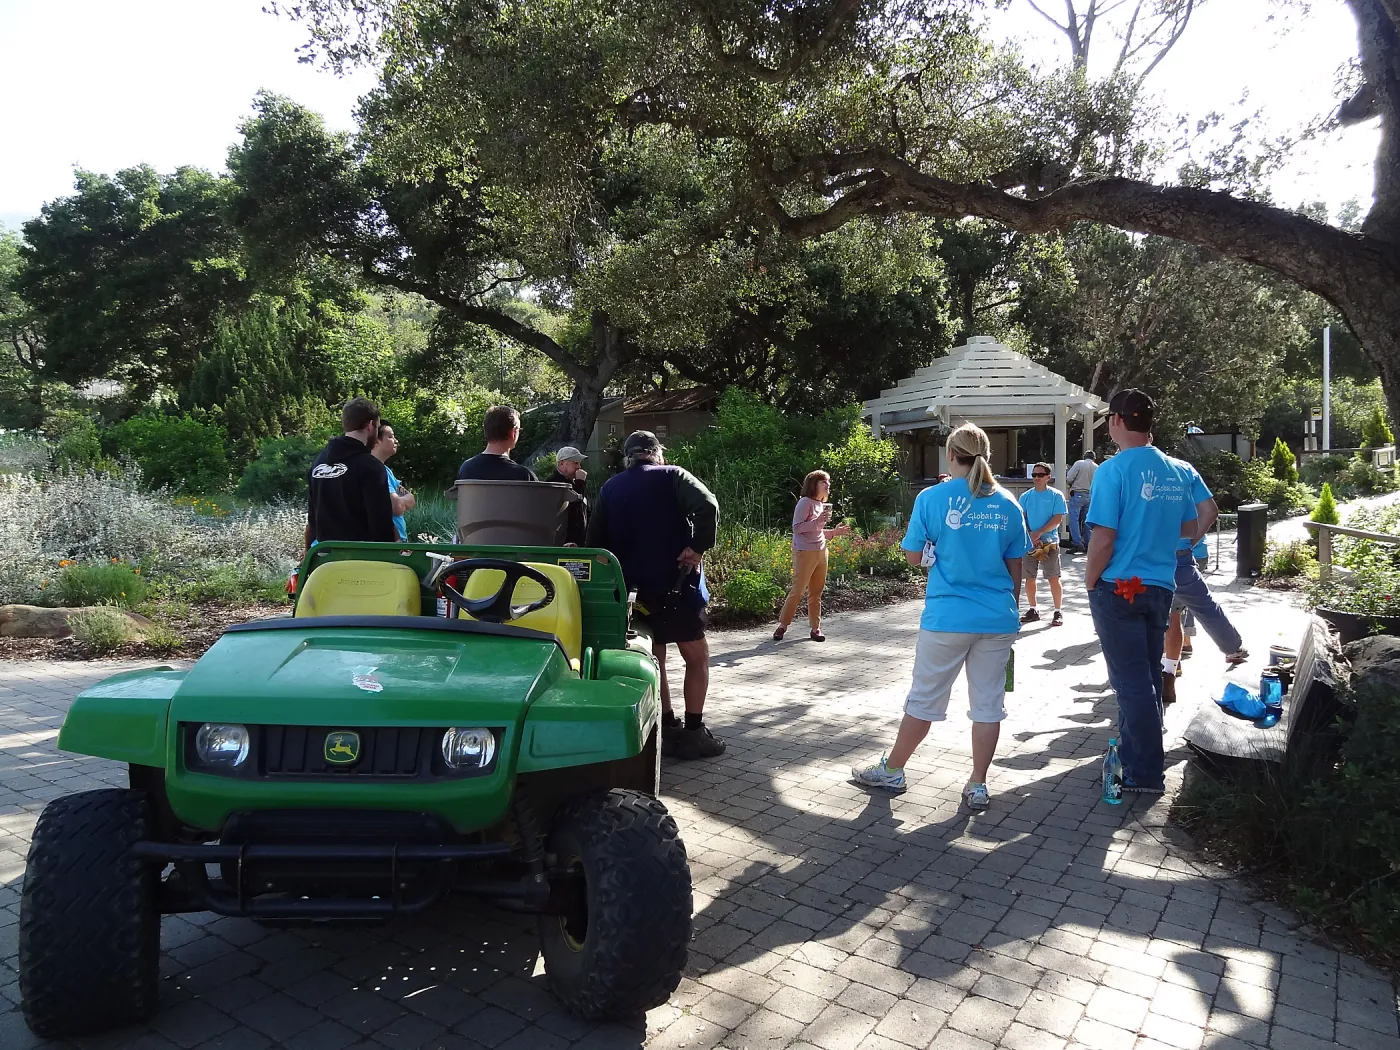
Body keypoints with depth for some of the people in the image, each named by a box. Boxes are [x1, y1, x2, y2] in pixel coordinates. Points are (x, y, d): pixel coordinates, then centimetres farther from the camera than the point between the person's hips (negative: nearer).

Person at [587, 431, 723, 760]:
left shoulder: (610, 488, 12)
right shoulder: (672, 476, -1)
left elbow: (595, 541, 10)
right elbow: (707, 505, -20)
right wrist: (699, 547, -14)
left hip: (632, 588, 5)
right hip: (676, 583, -4)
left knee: (655, 659, 16)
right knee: (696, 657, 7)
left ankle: (668, 730, 17)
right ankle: (693, 733, 5)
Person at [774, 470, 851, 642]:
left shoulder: (822, 504, 15)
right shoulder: (805, 502, -10)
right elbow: (797, 527, -17)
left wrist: (835, 532, 8)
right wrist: (818, 521, -24)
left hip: (821, 552, 8)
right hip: (805, 553, -8)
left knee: (816, 592, 9)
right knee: (797, 590, -4)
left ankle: (816, 628, 14)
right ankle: (783, 625, 6)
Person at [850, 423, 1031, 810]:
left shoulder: (933, 498, -7)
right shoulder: (1008, 504, 3)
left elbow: (914, 556, -2)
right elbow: (1015, 567, 8)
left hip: (948, 617, -3)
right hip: (997, 619, 3)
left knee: (925, 698, 9)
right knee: (988, 703, 11)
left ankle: (891, 771, 23)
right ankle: (978, 786, 18)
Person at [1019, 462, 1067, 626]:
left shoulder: (1056, 495, -1)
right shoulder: (1026, 496, 8)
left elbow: (1058, 519, -8)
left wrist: (1039, 532, -18)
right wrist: (1029, 536, -11)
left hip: (1050, 542, -3)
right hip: (1029, 543, 3)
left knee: (1053, 578, -4)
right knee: (1029, 578, 8)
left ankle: (1058, 612, 4)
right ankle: (1033, 610, 20)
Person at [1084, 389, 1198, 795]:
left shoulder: (1114, 471, -14)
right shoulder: (1175, 471, 7)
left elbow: (1103, 539, -17)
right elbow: (1190, 530, 16)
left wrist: (1090, 581, -4)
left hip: (1120, 589, -7)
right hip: (1161, 587, 7)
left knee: (1132, 682, 1)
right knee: (1148, 678, 16)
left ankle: (1146, 774, 8)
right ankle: (1133, 751, 30)